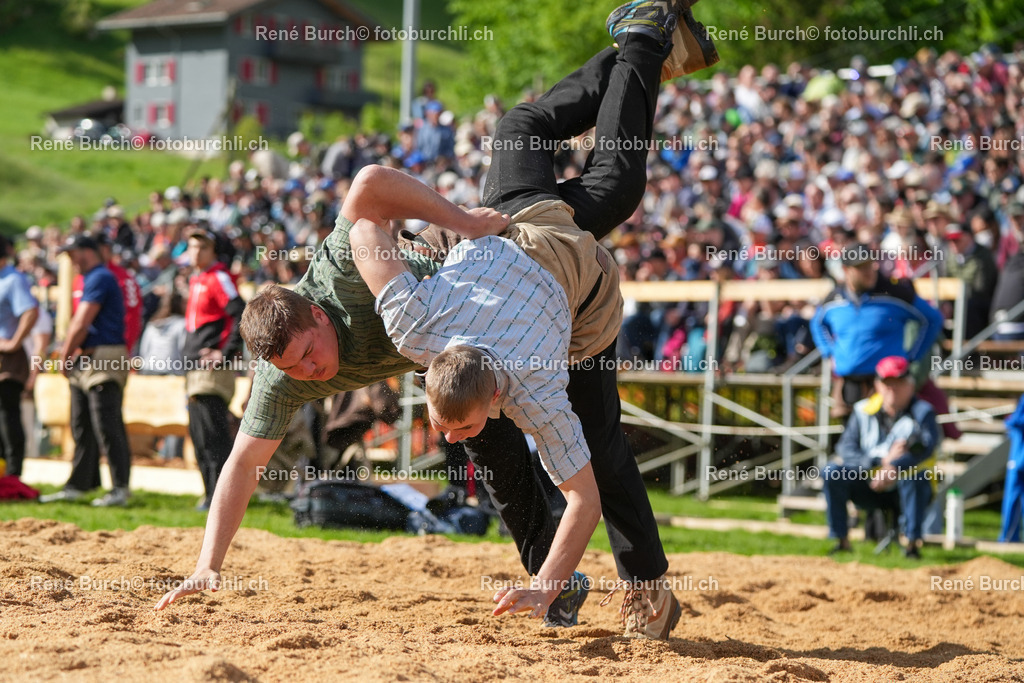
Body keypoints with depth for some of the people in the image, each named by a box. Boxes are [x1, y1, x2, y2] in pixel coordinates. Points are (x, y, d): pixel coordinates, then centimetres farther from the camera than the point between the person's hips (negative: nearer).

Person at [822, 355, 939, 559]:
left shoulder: (922, 412, -5)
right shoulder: (863, 411, 4)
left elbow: (927, 445, -25)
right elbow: (845, 448, -7)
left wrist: (894, 467, -41)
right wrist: (880, 463, -24)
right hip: (869, 487, 3)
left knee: (913, 475, -36)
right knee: (831, 473, -19)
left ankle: (912, 541, -28)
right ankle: (841, 540, -11)